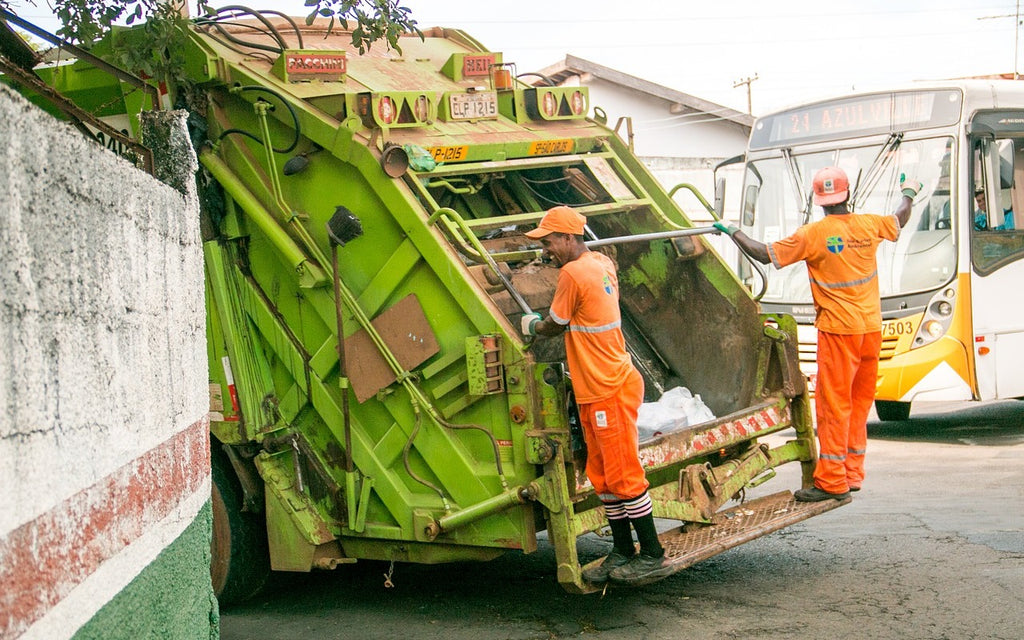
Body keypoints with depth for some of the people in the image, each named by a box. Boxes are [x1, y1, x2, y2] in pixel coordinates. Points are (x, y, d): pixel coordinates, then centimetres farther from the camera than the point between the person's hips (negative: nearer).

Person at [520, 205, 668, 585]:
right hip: (595, 391, 10)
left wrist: (529, 326, 13)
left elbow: (553, 327, -6)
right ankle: (623, 552, 20)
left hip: (609, 390, -10)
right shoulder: (602, 263, 10)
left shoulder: (573, 273, -17)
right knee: (603, 476, 13)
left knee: (624, 475, -3)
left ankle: (652, 556, 4)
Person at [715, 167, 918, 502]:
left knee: (834, 403, -3)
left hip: (838, 330, -6)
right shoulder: (870, 225, 4)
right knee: (859, 402, 13)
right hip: (871, 327, 6)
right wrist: (908, 194, 46)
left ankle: (831, 480, -2)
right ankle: (852, 473, 19)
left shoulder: (813, 234, -12)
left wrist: (734, 232, 4)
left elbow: (766, 255, -10)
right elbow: (899, 221, 26)